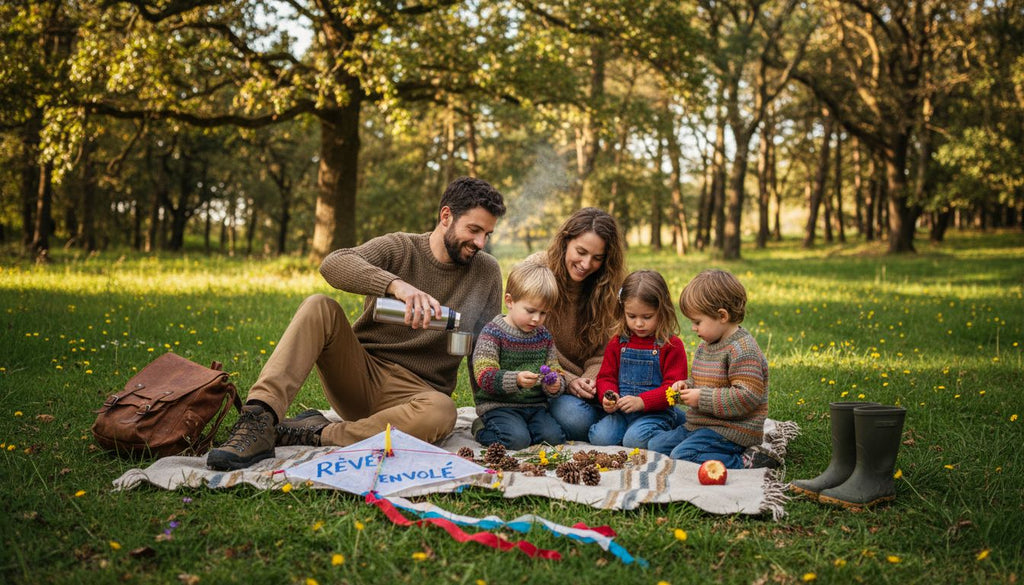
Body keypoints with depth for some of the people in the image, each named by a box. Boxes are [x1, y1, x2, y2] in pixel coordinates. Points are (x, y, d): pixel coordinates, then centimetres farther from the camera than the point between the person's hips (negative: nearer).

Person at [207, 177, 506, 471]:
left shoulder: (487, 272, 5)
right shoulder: (398, 248, -1)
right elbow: (333, 264, -22)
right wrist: (397, 285, -39)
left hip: (415, 390, 0)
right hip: (360, 374, 0)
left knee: (441, 412, -36)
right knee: (319, 307, -24)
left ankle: (318, 433, -26)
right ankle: (259, 421, -36)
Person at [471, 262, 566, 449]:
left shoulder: (544, 336, 11)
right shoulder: (493, 333, -8)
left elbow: (554, 371, 13)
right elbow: (484, 376, -17)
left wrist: (554, 385, -12)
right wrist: (516, 380, -34)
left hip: (535, 405, 5)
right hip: (498, 405, -5)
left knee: (553, 437, -18)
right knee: (518, 440, -26)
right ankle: (483, 429, 3)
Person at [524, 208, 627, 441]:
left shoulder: (608, 285, 1)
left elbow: (603, 351, 0)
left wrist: (590, 381, -21)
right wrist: (568, 381, -19)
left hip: (590, 385, 3)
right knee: (575, 417, -33)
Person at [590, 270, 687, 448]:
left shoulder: (671, 345, -3)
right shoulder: (618, 342, 10)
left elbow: (673, 386, -8)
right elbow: (606, 377, 14)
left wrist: (641, 401, -21)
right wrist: (608, 396, -10)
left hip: (656, 412, -4)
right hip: (620, 411, 4)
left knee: (635, 439, -31)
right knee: (599, 437, -22)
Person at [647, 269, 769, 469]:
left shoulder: (742, 350, -19)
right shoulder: (705, 345, 12)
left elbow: (747, 396, -26)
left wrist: (702, 398, -22)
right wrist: (686, 385, 5)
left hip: (731, 431, -10)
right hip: (698, 426, 10)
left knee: (681, 456, -27)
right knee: (654, 445, 7)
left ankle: (744, 464, -17)